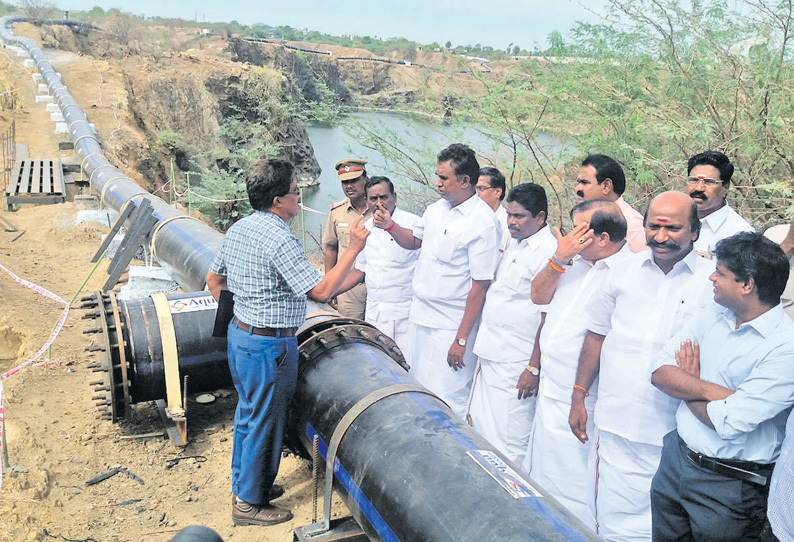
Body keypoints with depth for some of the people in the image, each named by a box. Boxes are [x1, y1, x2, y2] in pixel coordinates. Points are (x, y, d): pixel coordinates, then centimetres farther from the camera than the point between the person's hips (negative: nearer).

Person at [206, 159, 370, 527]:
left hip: (239, 334, 9)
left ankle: (243, 484, 39)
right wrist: (354, 249, -20)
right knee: (264, 421, 6)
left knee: (248, 413, 22)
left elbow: (213, 280, 15)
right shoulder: (280, 241, -24)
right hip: (269, 345, -9)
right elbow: (321, 292, -25)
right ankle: (250, 503, 21)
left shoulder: (238, 230, 4)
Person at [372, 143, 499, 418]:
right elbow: (414, 240, 25)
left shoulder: (483, 222, -18)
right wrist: (390, 226, 4)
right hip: (421, 315, 8)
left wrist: (462, 340, -18)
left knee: (448, 400, -1)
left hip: (451, 325, -7)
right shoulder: (437, 208, 6)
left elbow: (480, 286, -18)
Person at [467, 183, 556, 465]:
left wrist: (534, 369, -20)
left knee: (509, 444, -2)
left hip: (515, 364, -9)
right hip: (490, 356, 10)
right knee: (479, 429, 18)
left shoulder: (548, 252, -17)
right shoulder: (515, 243, 12)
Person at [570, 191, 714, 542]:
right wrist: (578, 397, 11)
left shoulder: (713, 282, -4)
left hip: (673, 437, -2)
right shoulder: (626, 271, 6)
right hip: (615, 427, 3)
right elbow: (597, 335, 12)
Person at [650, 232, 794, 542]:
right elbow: (659, 372, -5)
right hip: (675, 458, 6)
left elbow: (728, 424, -26)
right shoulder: (715, 314, 0)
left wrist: (684, 385, -9)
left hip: (729, 486, -6)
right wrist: (710, 390, -22)